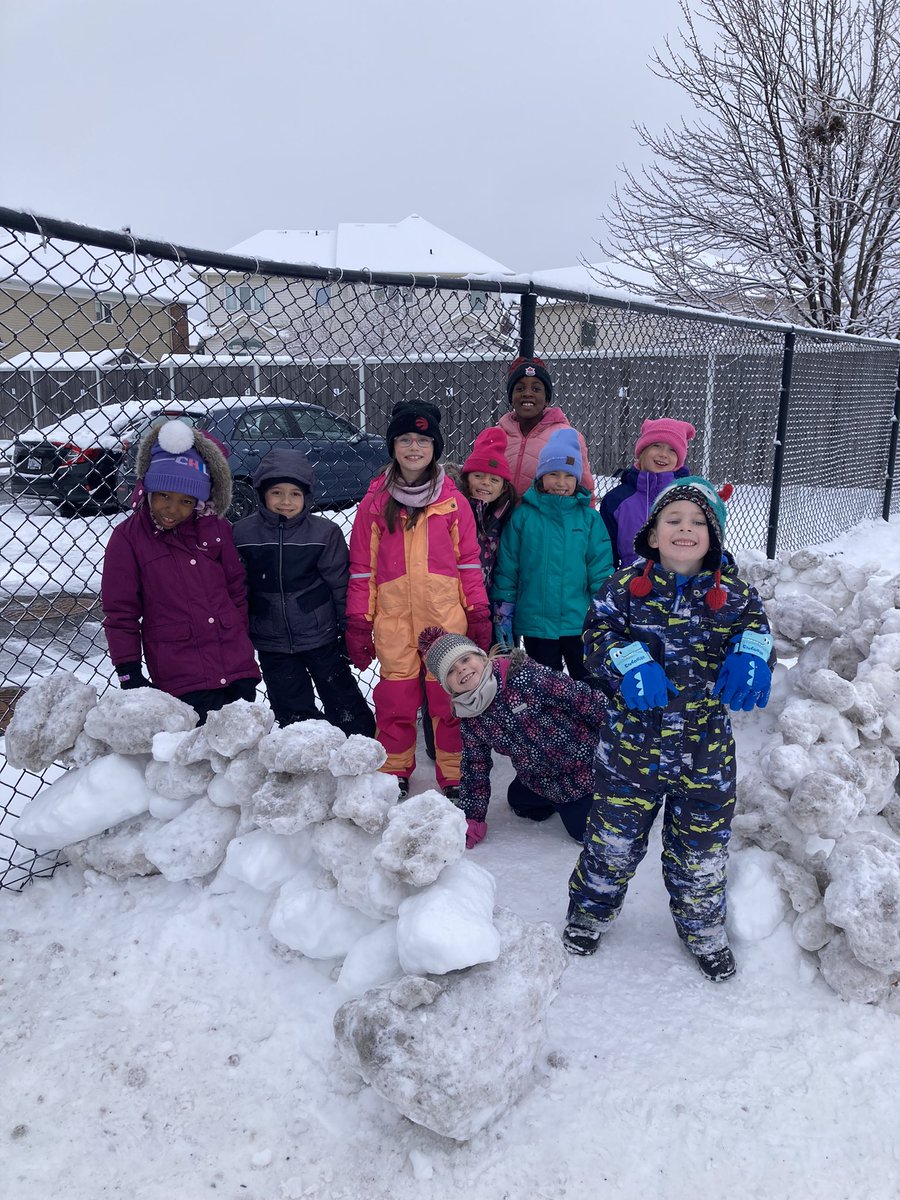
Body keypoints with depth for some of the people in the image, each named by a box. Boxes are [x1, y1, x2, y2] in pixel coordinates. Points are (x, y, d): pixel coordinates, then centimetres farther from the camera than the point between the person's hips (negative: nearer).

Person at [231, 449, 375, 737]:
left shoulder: (325, 532, -9)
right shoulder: (243, 535, -5)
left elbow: (341, 586, -4)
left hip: (321, 637, -1)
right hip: (272, 644, 2)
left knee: (344, 703, 11)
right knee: (291, 712, 13)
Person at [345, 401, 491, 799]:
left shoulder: (453, 501, 4)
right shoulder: (375, 502, 4)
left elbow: (469, 560, 7)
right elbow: (362, 567, 6)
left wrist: (479, 613, 3)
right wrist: (358, 622, 3)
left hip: (446, 616, 0)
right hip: (393, 617, 0)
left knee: (450, 698, 5)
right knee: (395, 698, 7)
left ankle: (453, 774, 21)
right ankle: (394, 772, 25)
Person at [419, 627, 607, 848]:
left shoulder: (523, 675, -27)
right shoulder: (470, 719, -7)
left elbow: (585, 699, -25)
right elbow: (475, 769, 3)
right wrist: (471, 822, 1)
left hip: (585, 767, -6)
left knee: (583, 831, 1)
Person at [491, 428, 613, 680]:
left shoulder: (590, 518, -1)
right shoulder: (523, 516, -3)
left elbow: (601, 570, 2)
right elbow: (506, 570, 1)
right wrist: (502, 616, 2)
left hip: (580, 623, 1)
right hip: (536, 624, 0)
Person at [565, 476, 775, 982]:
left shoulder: (734, 591, -2)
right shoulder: (627, 585, -6)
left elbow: (757, 627, -3)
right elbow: (600, 632, -10)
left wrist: (750, 656, -26)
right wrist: (631, 663, -29)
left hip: (706, 749, 1)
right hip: (632, 742, -1)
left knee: (702, 845, 16)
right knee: (614, 835, 13)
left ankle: (703, 928, 42)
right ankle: (591, 909, 39)